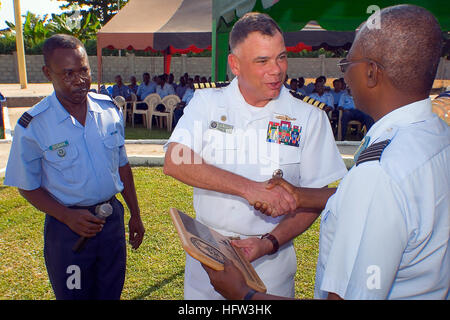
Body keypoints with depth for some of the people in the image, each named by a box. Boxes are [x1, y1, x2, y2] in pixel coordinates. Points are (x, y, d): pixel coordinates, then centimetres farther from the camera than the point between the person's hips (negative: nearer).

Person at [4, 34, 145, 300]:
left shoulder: (110, 110, -3)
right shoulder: (33, 126, -14)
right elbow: (28, 186, -5)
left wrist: (135, 215, 9)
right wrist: (68, 216, -20)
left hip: (112, 218, 3)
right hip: (68, 228, -3)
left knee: (111, 292, 19)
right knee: (75, 295, 15)